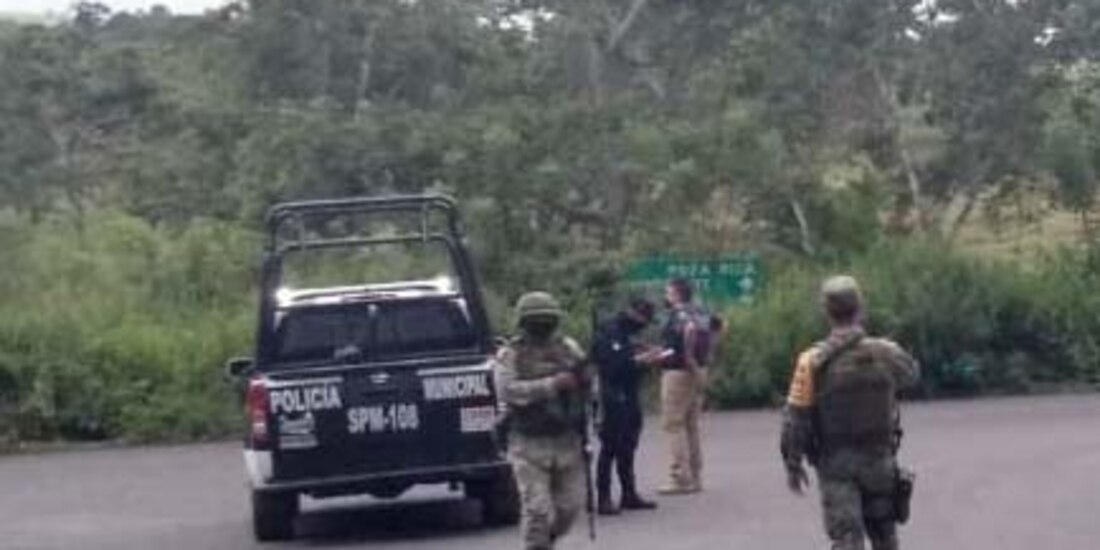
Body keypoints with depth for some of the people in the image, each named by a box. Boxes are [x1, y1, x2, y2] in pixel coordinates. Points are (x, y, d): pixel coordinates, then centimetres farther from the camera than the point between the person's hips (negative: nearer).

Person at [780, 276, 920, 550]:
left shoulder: (813, 360, -15)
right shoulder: (886, 353, -8)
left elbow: (796, 417, -12)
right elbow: (912, 373, 16)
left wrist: (792, 464, -1)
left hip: (836, 465, -2)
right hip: (879, 457, 2)